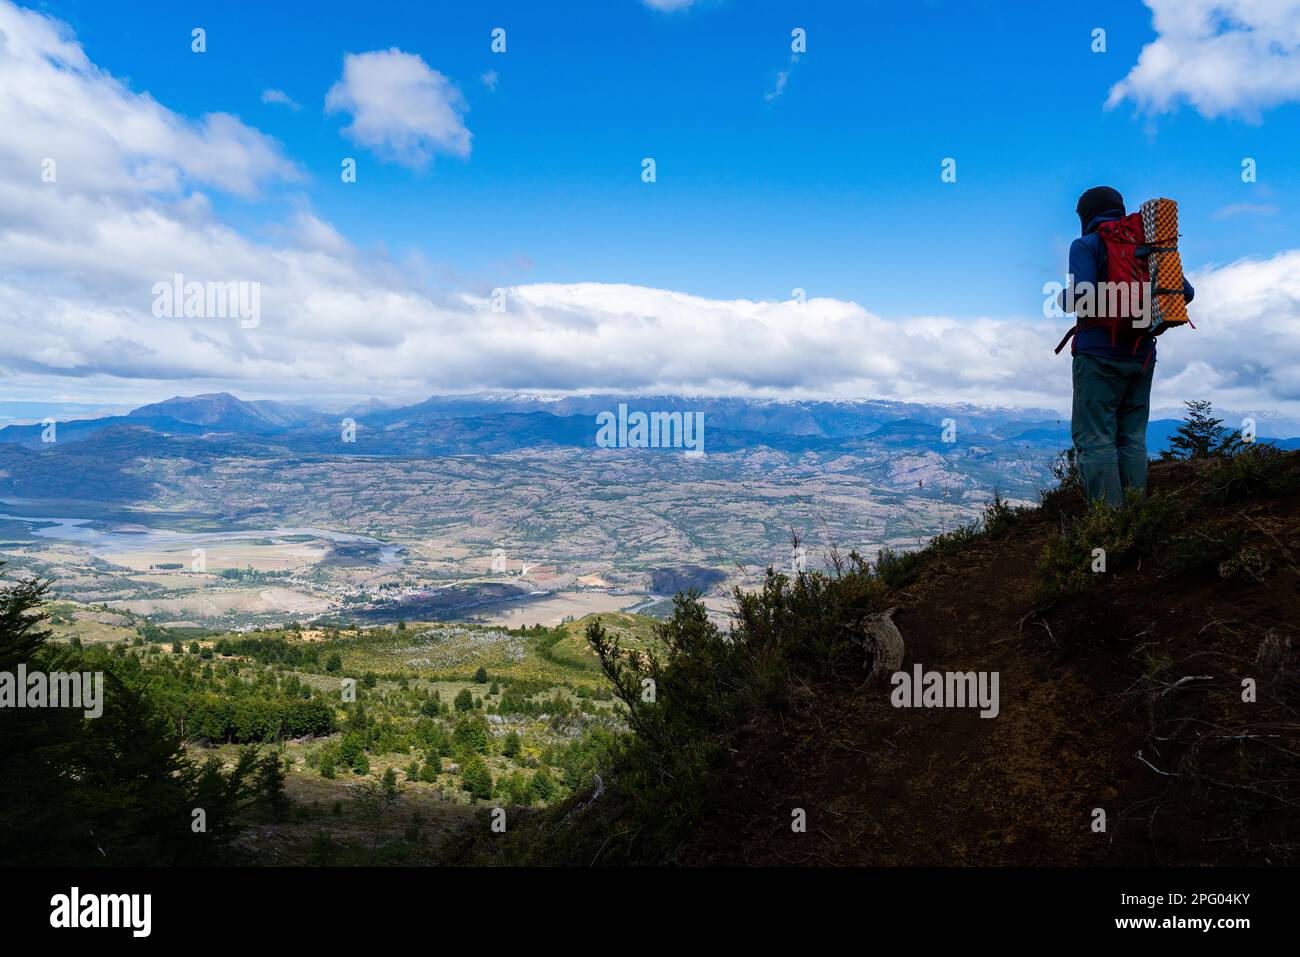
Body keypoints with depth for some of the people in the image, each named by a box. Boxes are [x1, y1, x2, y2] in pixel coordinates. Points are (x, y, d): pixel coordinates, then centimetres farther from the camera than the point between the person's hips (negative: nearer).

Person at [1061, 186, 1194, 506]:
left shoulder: (1086, 245, -2)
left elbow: (1082, 294, -18)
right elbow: (1186, 292, 8)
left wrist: (1063, 298, 3)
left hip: (1099, 352, -6)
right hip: (1142, 356, 6)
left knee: (1093, 438, -7)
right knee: (1132, 439, 10)